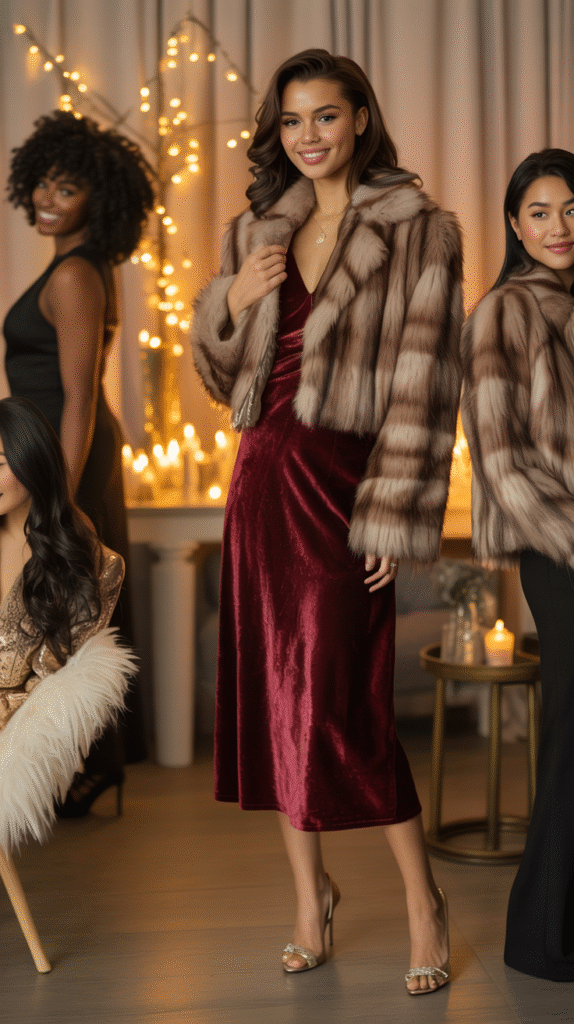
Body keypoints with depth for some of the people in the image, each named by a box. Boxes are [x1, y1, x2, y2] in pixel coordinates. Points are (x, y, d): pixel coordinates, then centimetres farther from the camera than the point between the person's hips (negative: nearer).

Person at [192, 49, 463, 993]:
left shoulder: (418, 231, -3)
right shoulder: (256, 232, 14)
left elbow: (423, 384, -9)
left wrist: (394, 520, -14)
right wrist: (231, 302, -2)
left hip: (337, 485, -6)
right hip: (262, 482, 6)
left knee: (340, 705, -6)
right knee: (271, 695, 9)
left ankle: (423, 903, 14)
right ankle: (310, 895, 25)